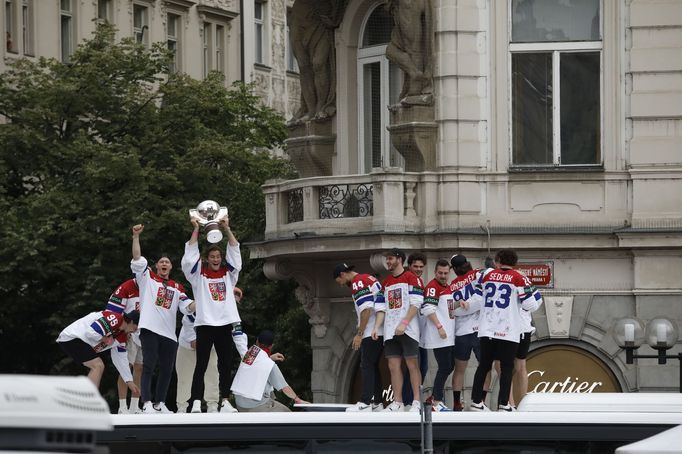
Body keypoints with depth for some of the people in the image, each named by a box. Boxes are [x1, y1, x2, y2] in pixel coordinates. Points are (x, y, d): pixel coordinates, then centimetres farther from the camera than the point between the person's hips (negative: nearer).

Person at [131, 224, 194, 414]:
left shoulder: (177, 287, 19)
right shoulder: (147, 278, 9)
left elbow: (187, 306, 11)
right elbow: (137, 260, -3)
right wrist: (136, 237, -12)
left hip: (169, 333, 5)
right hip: (150, 329, -5)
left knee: (167, 369, 8)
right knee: (149, 365, -13)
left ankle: (159, 404, 19)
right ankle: (147, 403, -19)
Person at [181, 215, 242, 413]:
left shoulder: (228, 274, 13)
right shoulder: (199, 274, 6)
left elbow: (234, 251, 8)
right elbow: (191, 253, -2)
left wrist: (227, 228, 0)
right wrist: (196, 228, -4)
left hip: (225, 323, 3)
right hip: (205, 323, -3)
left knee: (226, 365, 6)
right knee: (201, 365, -5)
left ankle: (225, 401, 11)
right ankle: (196, 403, -10)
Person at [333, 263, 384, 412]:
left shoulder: (358, 283, -11)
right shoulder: (370, 278, 16)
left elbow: (366, 309, -20)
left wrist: (359, 334, -15)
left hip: (371, 333, -9)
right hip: (380, 331, 9)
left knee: (366, 366, -9)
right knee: (373, 366, 13)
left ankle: (365, 403, -13)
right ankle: (376, 402, 15)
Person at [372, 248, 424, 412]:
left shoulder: (411, 278, -3)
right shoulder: (385, 284, 18)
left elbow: (416, 304, -11)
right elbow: (381, 308, 16)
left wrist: (404, 323, -18)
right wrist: (376, 327, 3)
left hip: (408, 330, -6)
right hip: (390, 331, 6)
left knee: (412, 364, -5)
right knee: (393, 366, 2)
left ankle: (417, 403, -4)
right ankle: (397, 403, 5)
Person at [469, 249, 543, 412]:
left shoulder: (487, 275, 6)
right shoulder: (518, 278, -5)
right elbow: (530, 304, -7)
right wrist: (537, 296, 12)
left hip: (487, 329, 4)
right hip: (508, 330, -4)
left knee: (484, 365, 12)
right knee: (506, 367, 2)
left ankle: (476, 401, 14)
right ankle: (503, 404, -2)